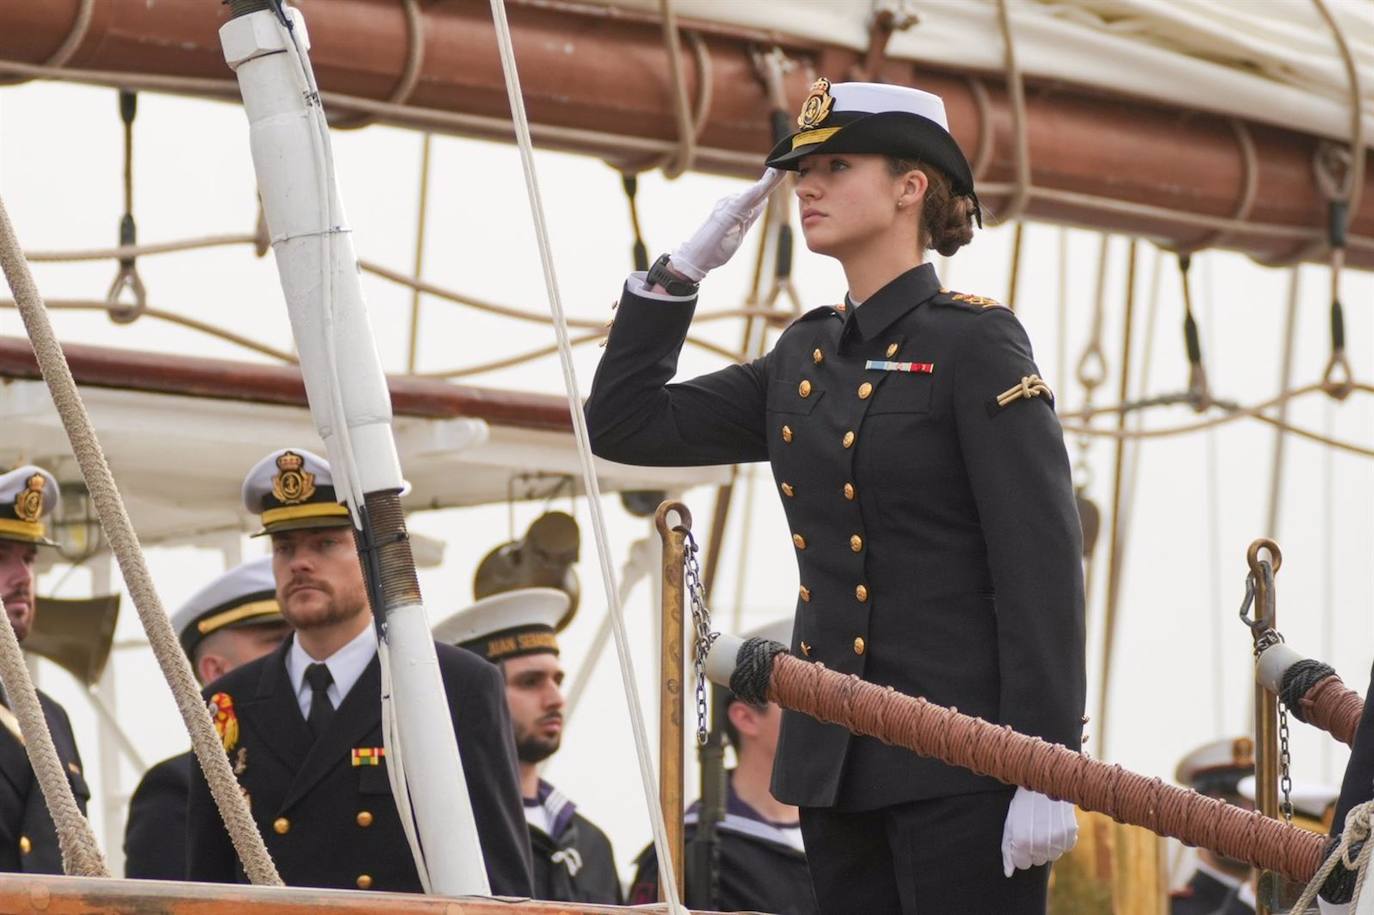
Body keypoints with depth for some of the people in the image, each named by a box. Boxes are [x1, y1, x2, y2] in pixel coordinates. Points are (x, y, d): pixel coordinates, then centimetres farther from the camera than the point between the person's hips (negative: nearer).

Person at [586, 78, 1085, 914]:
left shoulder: (975, 342, -6)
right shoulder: (806, 357, 14)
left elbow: (1044, 568, -12)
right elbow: (625, 425, 17)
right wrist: (681, 272, 9)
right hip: (837, 766, 7)